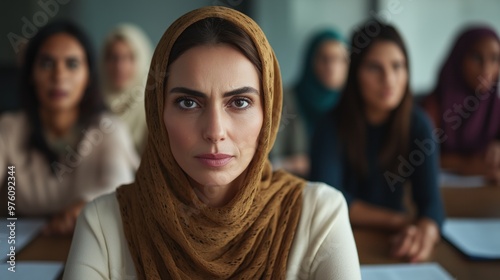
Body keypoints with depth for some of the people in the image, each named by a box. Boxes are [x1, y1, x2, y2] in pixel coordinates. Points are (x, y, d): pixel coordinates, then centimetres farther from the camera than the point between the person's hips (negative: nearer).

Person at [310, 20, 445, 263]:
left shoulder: (417, 124, -5)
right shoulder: (333, 124, -13)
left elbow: (430, 199, -14)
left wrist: (427, 229, -35)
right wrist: (399, 220, -17)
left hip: (392, 242, 1)